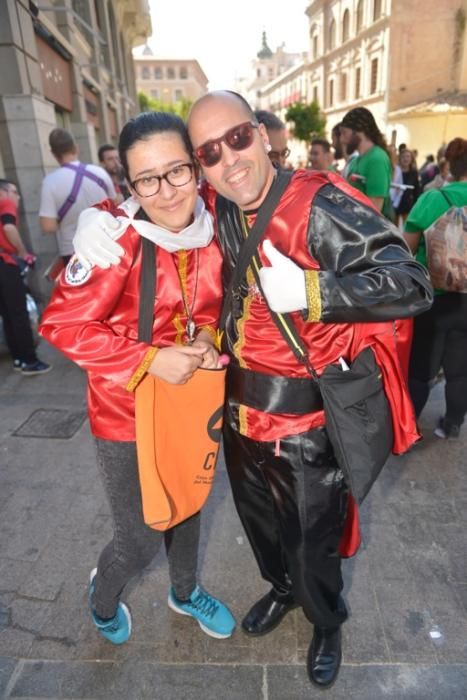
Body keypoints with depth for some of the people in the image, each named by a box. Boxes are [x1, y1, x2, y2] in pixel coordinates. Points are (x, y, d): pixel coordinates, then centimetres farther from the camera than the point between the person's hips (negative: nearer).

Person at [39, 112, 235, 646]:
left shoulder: (212, 231, -7)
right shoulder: (116, 240, -23)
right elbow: (61, 324, -20)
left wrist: (207, 338, -15)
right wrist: (150, 360, -27)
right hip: (128, 413, -5)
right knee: (141, 541, 9)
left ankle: (185, 591, 56)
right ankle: (103, 594, 47)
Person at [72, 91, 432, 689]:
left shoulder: (321, 206, -20)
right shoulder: (211, 210, -2)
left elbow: (412, 284, -25)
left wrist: (307, 290, -35)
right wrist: (98, 221, -4)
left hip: (308, 420, -5)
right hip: (240, 411, 6)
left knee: (311, 541, 16)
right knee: (260, 521, 28)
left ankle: (327, 622, 51)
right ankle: (282, 588, 61)